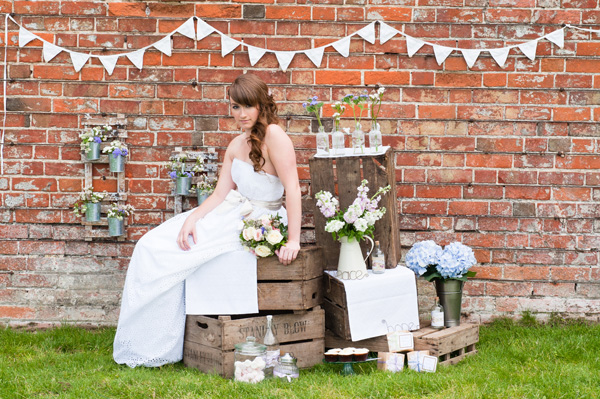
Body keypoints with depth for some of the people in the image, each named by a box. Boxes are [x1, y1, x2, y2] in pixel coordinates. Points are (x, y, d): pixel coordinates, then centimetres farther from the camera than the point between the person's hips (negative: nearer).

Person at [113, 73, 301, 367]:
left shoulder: (274, 136, -15)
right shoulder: (236, 146, 11)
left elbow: (293, 189, -21)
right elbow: (220, 195, 7)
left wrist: (293, 241, -26)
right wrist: (192, 218, -11)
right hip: (232, 215, 8)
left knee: (169, 254, -15)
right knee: (153, 245, -2)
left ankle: (157, 347, -1)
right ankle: (151, 346, 0)